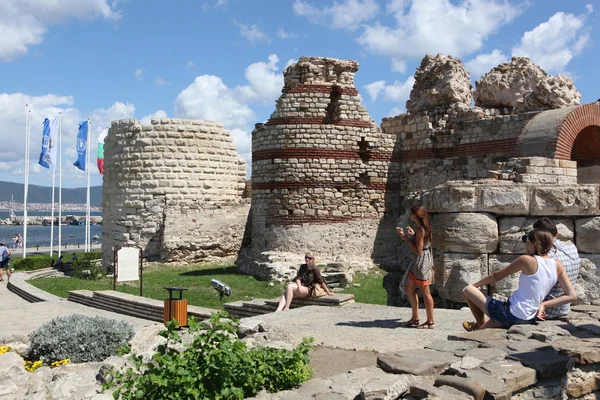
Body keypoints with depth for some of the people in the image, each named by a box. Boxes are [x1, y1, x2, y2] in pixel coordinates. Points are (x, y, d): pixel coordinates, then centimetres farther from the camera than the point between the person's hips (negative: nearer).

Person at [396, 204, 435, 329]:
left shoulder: (420, 229, -21)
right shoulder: (424, 227, 8)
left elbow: (418, 250, -22)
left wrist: (406, 238, -16)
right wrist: (412, 234, 14)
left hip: (422, 261, -10)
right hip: (418, 262, 10)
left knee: (425, 292, 0)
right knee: (409, 288, 15)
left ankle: (430, 322, 11)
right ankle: (415, 318, 23)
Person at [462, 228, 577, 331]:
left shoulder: (527, 260, -16)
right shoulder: (557, 265, 0)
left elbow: (496, 276, -4)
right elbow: (572, 296, -3)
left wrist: (477, 284, 12)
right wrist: (544, 305, -2)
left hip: (511, 314, -7)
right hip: (529, 318, 8)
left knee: (467, 290, 11)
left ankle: (480, 324, 27)